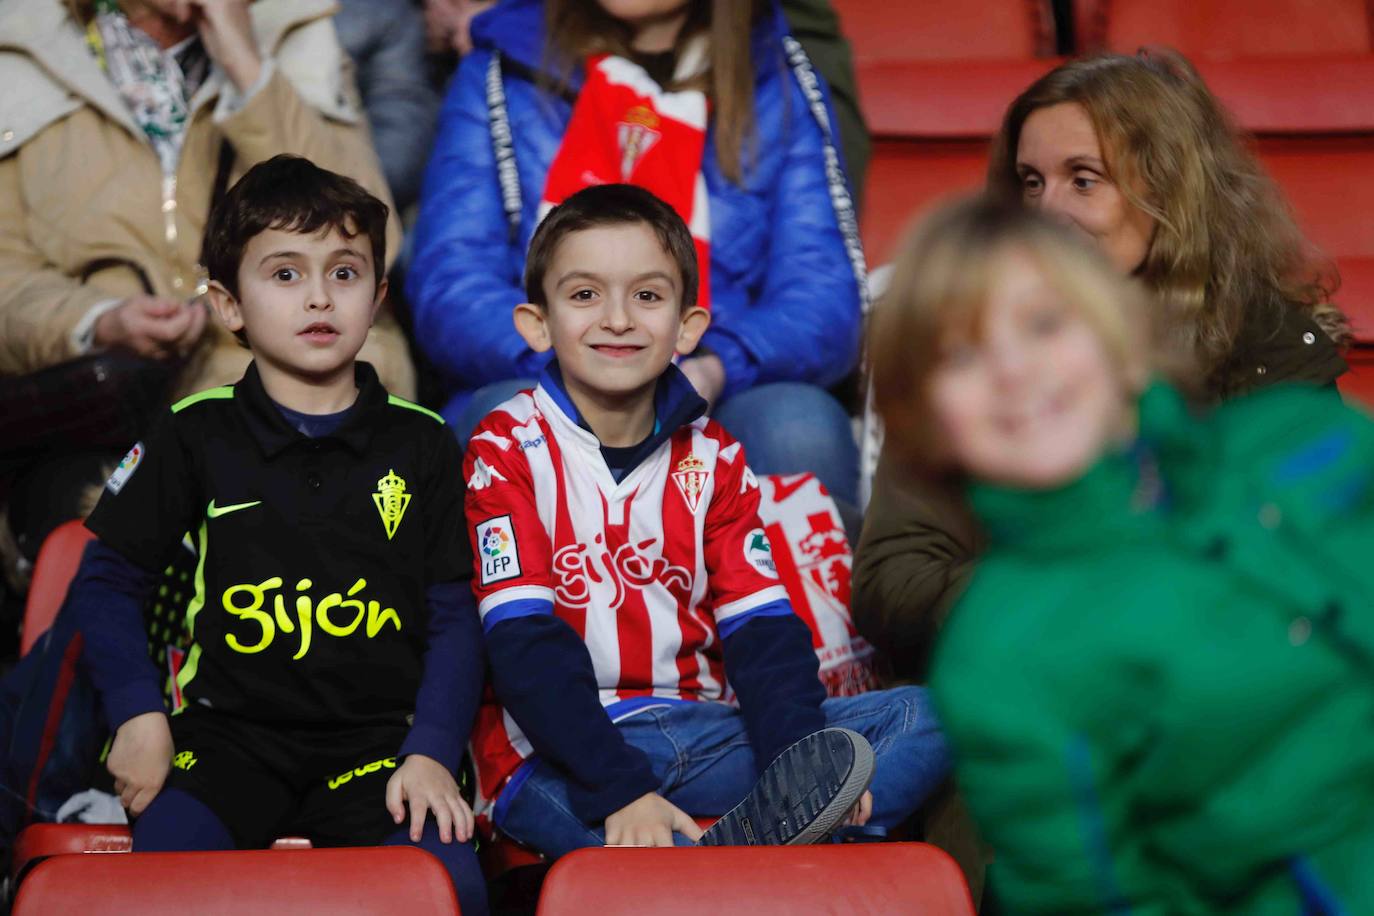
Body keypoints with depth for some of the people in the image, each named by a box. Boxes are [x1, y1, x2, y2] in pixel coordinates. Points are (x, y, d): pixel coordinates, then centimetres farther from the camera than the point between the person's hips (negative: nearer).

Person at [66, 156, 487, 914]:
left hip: (375, 740, 1)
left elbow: (453, 617, 8)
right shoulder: (196, 437, 7)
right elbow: (107, 580, 13)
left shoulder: (421, 444, 8)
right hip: (227, 735, 0)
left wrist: (431, 753, -5)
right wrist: (139, 716, 0)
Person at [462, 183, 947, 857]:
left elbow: (761, 630, 3)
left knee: (925, 717, -12)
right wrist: (620, 790, -27)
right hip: (560, 758, -5)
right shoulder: (507, 452, -2)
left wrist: (801, 769, -18)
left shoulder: (713, 459, 10)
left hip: (697, 733, 5)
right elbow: (526, 646, -13)